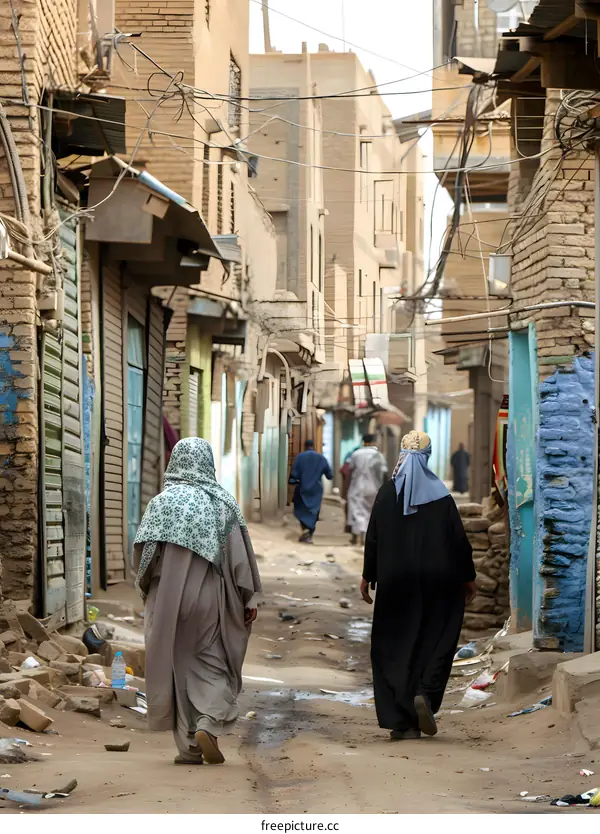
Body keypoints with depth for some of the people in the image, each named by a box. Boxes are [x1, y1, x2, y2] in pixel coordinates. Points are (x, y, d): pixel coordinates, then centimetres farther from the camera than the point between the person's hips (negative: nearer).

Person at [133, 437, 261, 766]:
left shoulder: (162, 502, -3)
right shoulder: (223, 503, -2)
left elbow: (144, 553, -6)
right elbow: (239, 553, -3)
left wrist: (148, 590, 11)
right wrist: (249, 598, 3)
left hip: (168, 601, 0)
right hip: (209, 598, 0)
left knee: (177, 667, 8)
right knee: (212, 664, 11)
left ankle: (189, 745, 6)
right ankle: (209, 724, -13)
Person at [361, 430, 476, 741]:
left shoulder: (387, 492, -2)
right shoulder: (439, 493, -3)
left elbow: (373, 537, 0)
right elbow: (458, 537, -2)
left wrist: (368, 576, 9)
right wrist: (467, 577, 7)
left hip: (395, 582, 1)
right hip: (435, 581, -1)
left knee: (394, 645, 6)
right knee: (436, 639, 13)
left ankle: (402, 721, 1)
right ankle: (426, 694, -12)